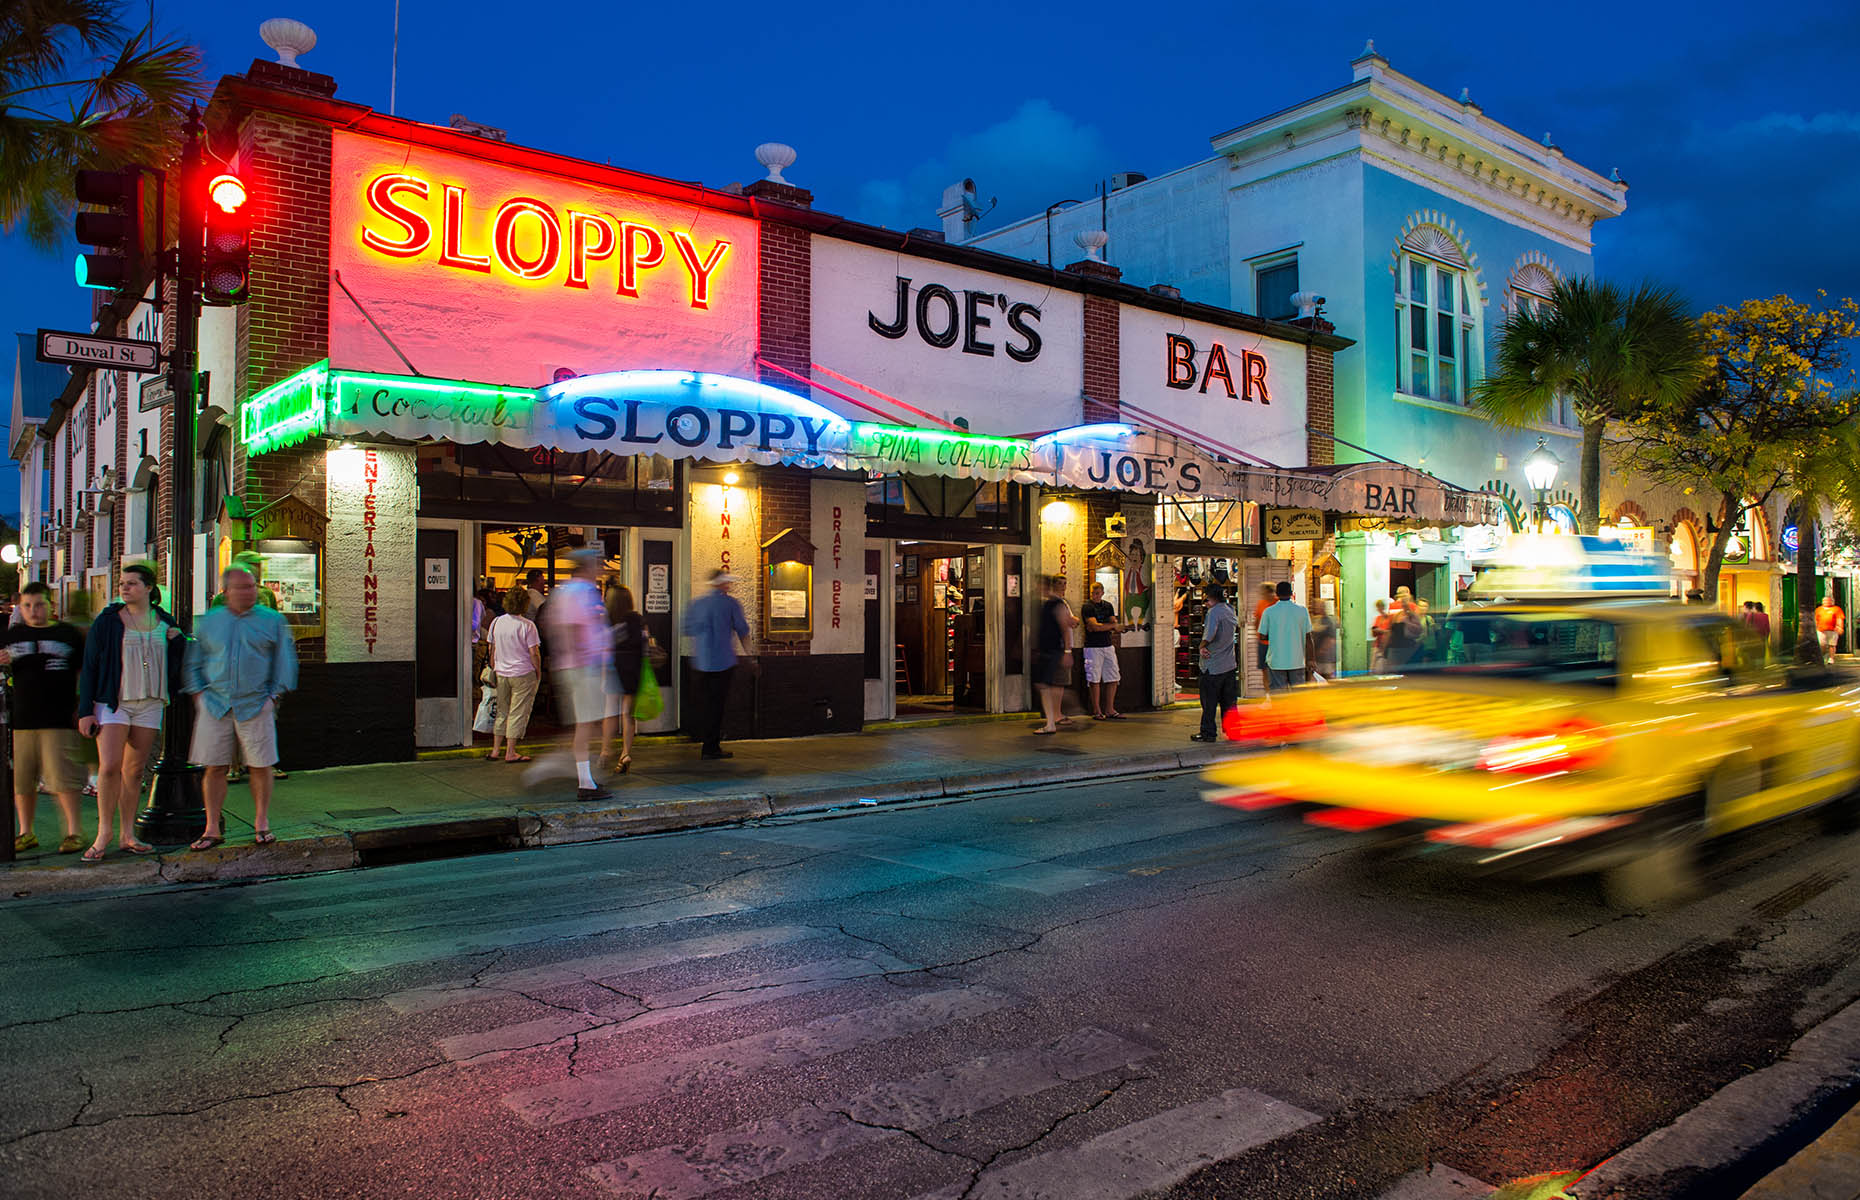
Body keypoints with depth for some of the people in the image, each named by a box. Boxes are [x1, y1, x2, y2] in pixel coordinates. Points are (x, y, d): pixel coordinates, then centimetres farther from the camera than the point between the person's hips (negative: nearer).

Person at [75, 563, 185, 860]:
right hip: (112, 702, -2)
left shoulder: (165, 623, 10)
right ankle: (104, 833, 0)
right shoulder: (107, 621, 2)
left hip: (150, 704, 2)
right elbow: (89, 666, 1)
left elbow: (176, 663, 16)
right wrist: (85, 710, -4)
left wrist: (178, 641, -4)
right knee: (109, 767, -11)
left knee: (135, 771, 5)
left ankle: (127, 835, 11)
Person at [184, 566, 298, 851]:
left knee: (260, 766, 1)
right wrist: (199, 693, 5)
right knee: (214, 767, 2)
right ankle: (212, 829, 11)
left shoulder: (272, 620, 5)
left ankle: (262, 824, 15)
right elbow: (194, 660, 17)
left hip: (255, 706, -1)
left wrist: (274, 695, -1)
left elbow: (285, 659, 7)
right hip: (215, 706, 2)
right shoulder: (209, 621, 11)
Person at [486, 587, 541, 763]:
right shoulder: (527, 625, -14)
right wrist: (538, 672, -1)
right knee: (518, 713, 1)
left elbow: (492, 649, 11)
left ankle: (495, 750, 17)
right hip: (523, 674, -5)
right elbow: (534, 653, -14)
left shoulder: (496, 622, 2)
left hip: (501, 673, 5)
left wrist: (493, 669, 22)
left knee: (502, 712, 15)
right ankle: (510, 752, 3)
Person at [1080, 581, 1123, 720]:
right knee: (1094, 679, -5)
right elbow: (1095, 626, -15)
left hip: (1108, 645, 6)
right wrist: (1111, 626, -3)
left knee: (1113, 678, 4)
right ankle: (1097, 711, 2)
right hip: (1093, 646, -6)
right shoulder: (1087, 607, -5)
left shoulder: (1108, 606, 14)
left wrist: (1100, 627, -10)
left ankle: (1109, 710, 11)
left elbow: (1114, 624, 7)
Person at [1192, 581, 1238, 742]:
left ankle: (1208, 733, 4)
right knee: (1229, 701, 13)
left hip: (1213, 665, -8)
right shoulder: (1230, 611, 9)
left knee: (1209, 702, 1)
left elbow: (1210, 634, -30)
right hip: (1230, 664, 8)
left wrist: (1202, 646, -14)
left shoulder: (1214, 612, -17)